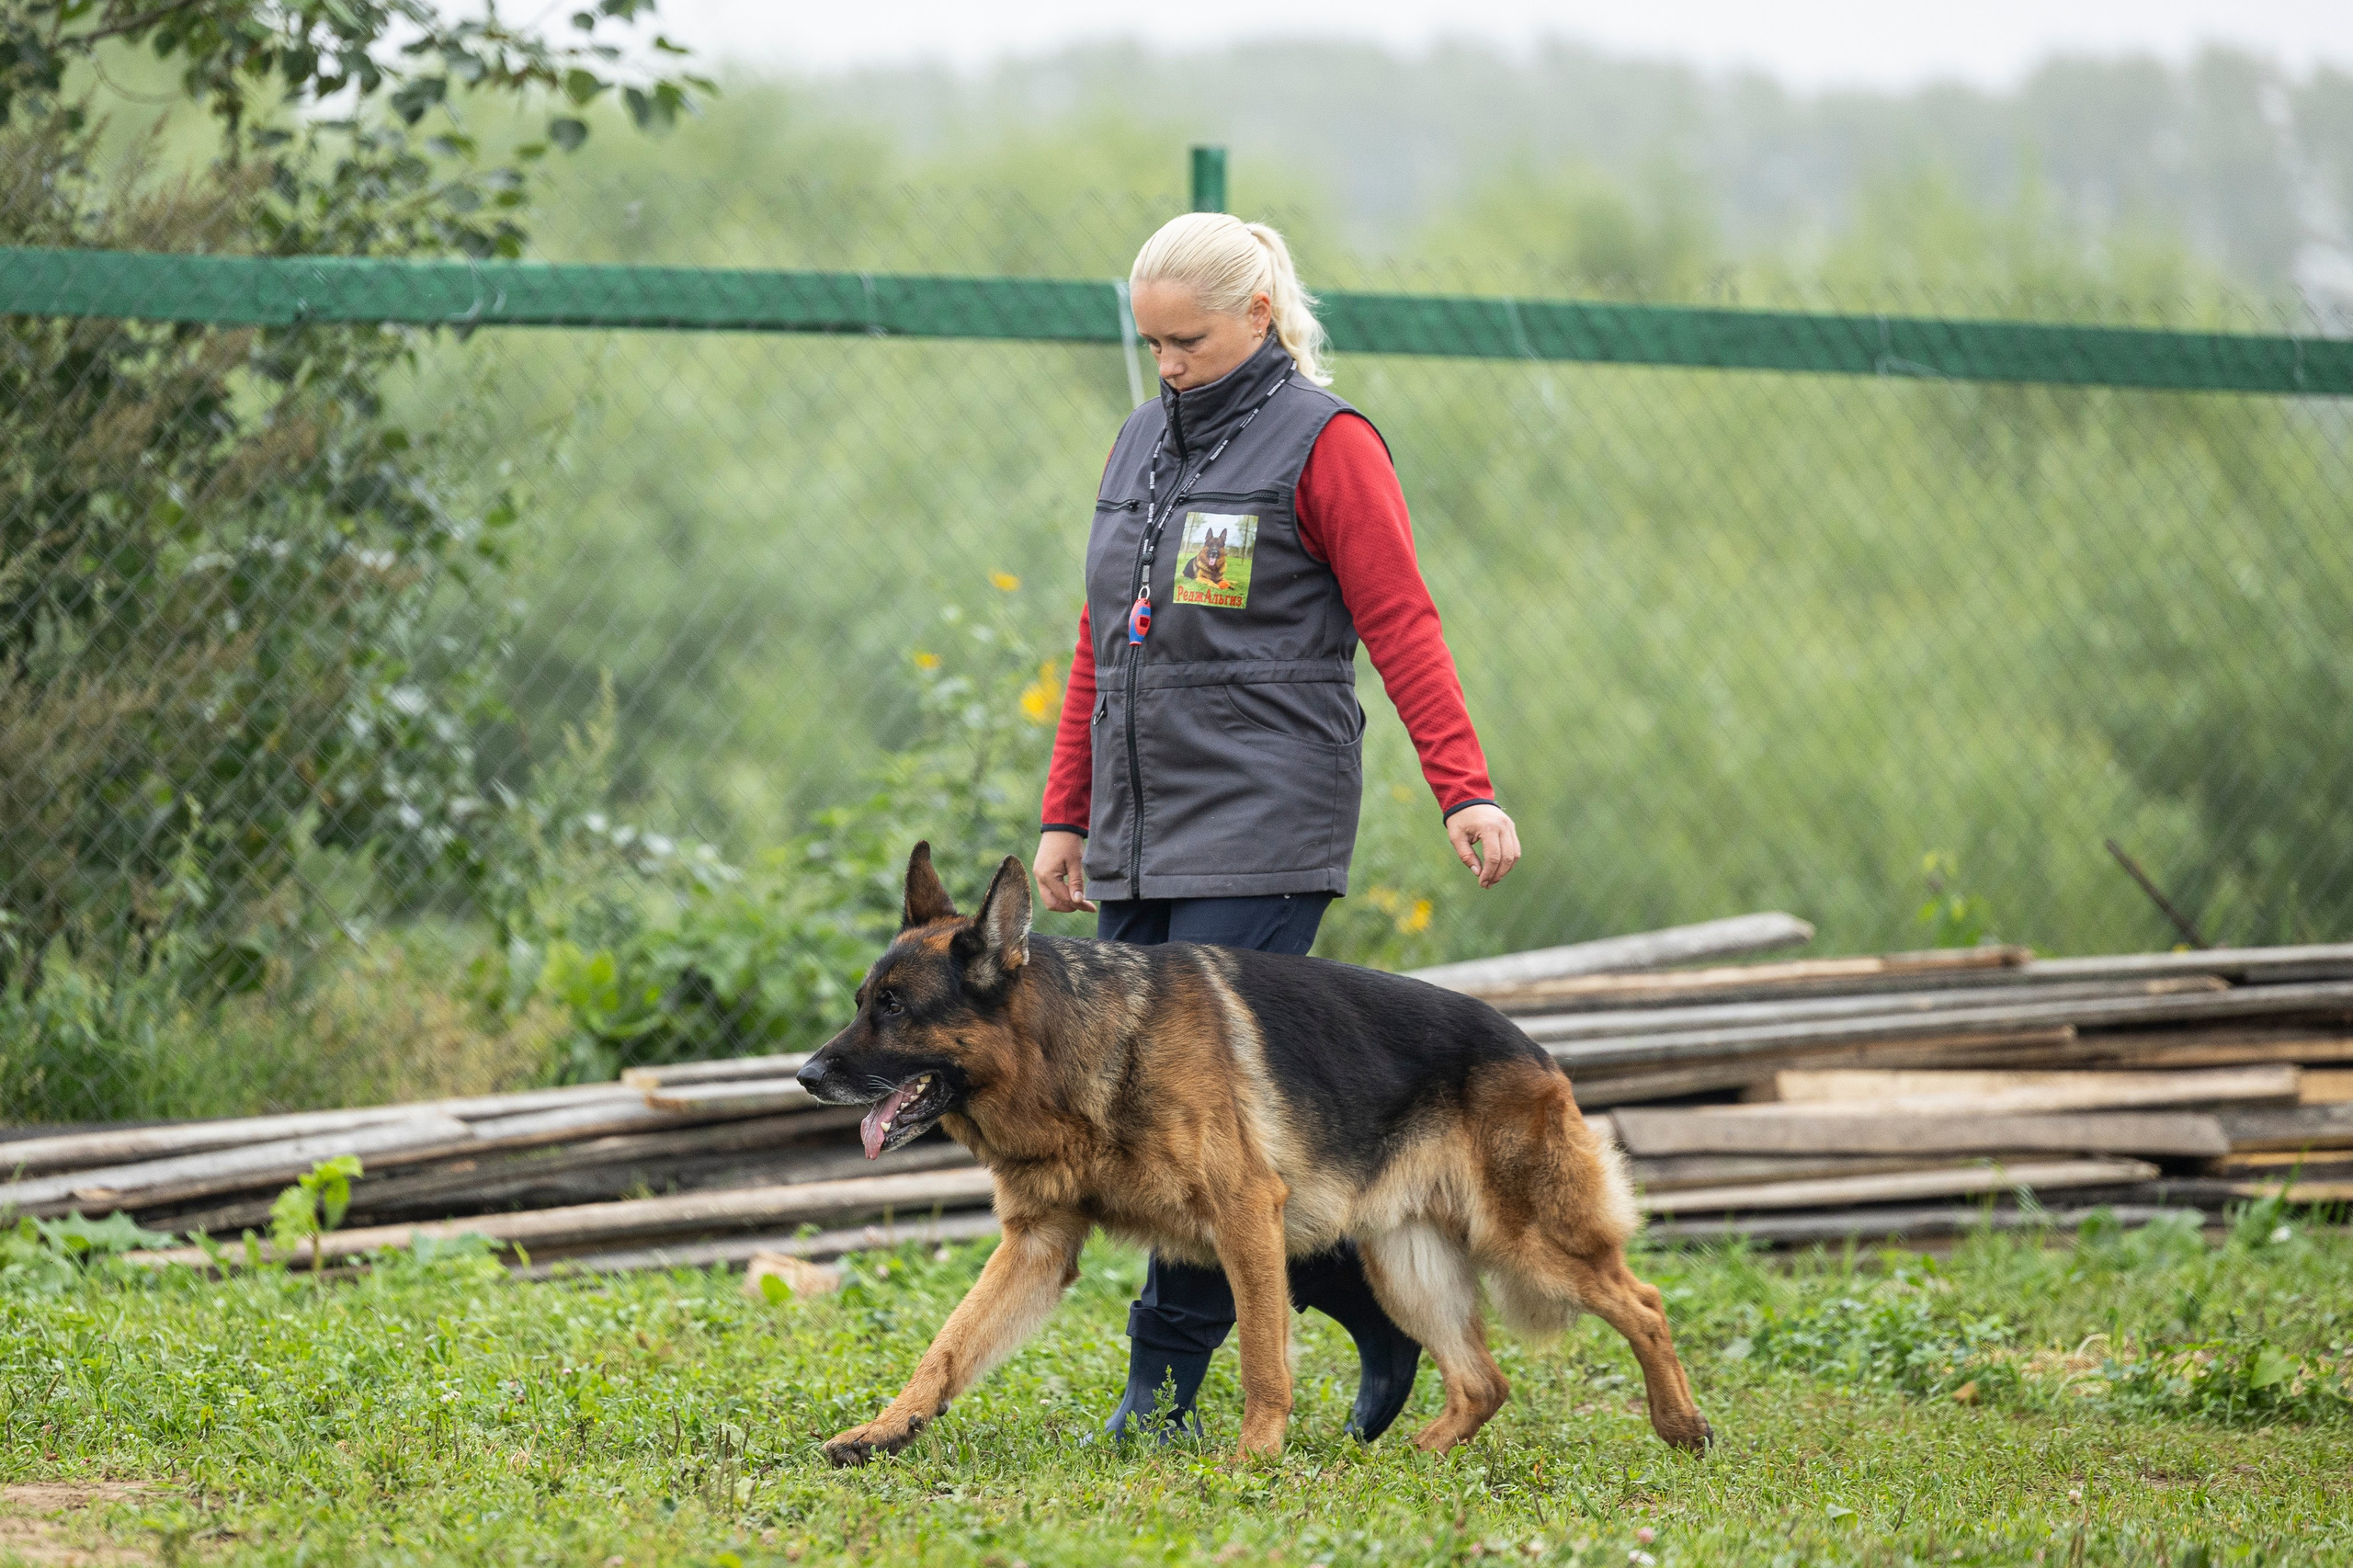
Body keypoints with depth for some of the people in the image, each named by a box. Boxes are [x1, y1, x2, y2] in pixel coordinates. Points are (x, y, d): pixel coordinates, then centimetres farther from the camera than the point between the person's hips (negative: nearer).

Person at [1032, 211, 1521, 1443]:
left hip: (1261, 829, -7)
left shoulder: (1323, 443, -4)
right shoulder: (1144, 442, 17)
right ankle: (1373, 1296, 16)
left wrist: (1464, 790, -18)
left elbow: (1401, 625, -10)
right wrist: (1064, 816, 18)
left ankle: (1166, 1378, -5)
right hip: (1139, 832, 7)